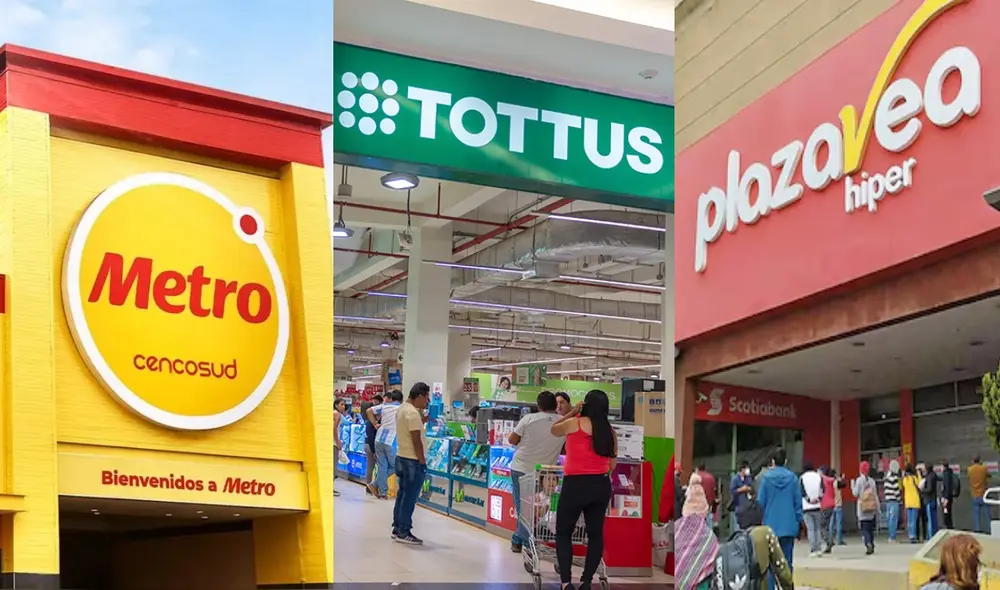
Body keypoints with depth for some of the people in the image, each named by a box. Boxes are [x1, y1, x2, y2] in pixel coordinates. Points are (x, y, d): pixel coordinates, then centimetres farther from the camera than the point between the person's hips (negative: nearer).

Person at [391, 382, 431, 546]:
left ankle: (397, 529, 20)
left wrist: (424, 418, 8)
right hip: (412, 460, -10)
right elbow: (416, 441, -21)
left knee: (402, 494, 15)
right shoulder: (413, 413, -20)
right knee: (410, 497, -5)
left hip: (401, 457, 10)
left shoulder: (402, 409, 11)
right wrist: (423, 461, -17)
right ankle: (403, 533, -3)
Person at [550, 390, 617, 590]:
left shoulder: (574, 423, -8)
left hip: (575, 485, -4)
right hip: (601, 486, 4)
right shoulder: (609, 431, 7)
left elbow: (554, 430, 13)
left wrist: (572, 412, 18)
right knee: (596, 533, 13)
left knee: (563, 533, 7)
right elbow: (612, 464, 12)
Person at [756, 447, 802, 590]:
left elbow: (760, 502, -3)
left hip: (770, 525, -1)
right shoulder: (793, 477, -2)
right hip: (788, 525, 1)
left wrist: (759, 522, 7)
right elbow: (798, 502, 1)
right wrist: (799, 521, 11)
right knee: (787, 562, 8)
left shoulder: (766, 477, -5)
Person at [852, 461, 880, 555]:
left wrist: (852, 485, 11)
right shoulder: (872, 481, 3)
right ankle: (872, 546, 16)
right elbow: (876, 495, 6)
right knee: (871, 528, 14)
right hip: (872, 509, 3)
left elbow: (856, 493, -6)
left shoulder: (859, 480, -6)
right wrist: (878, 509, 11)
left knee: (864, 529, -4)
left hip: (862, 509, -3)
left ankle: (868, 544, -25)